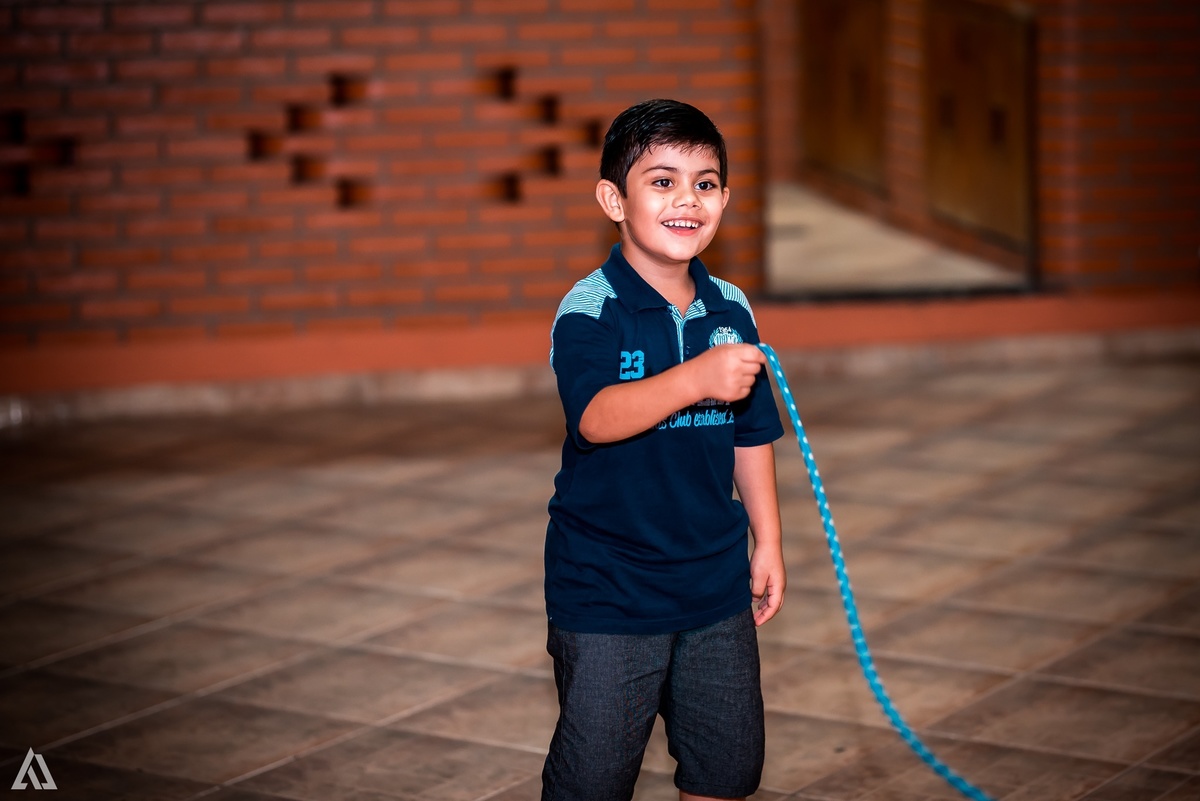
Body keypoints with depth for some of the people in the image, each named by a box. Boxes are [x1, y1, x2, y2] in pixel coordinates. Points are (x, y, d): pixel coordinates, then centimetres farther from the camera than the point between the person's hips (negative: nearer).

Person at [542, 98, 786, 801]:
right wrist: (696, 378, -45)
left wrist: (768, 541, 14)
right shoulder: (590, 310, -14)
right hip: (607, 589, -5)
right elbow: (597, 418, -32)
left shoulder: (731, 310, 4)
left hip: (714, 578, 5)